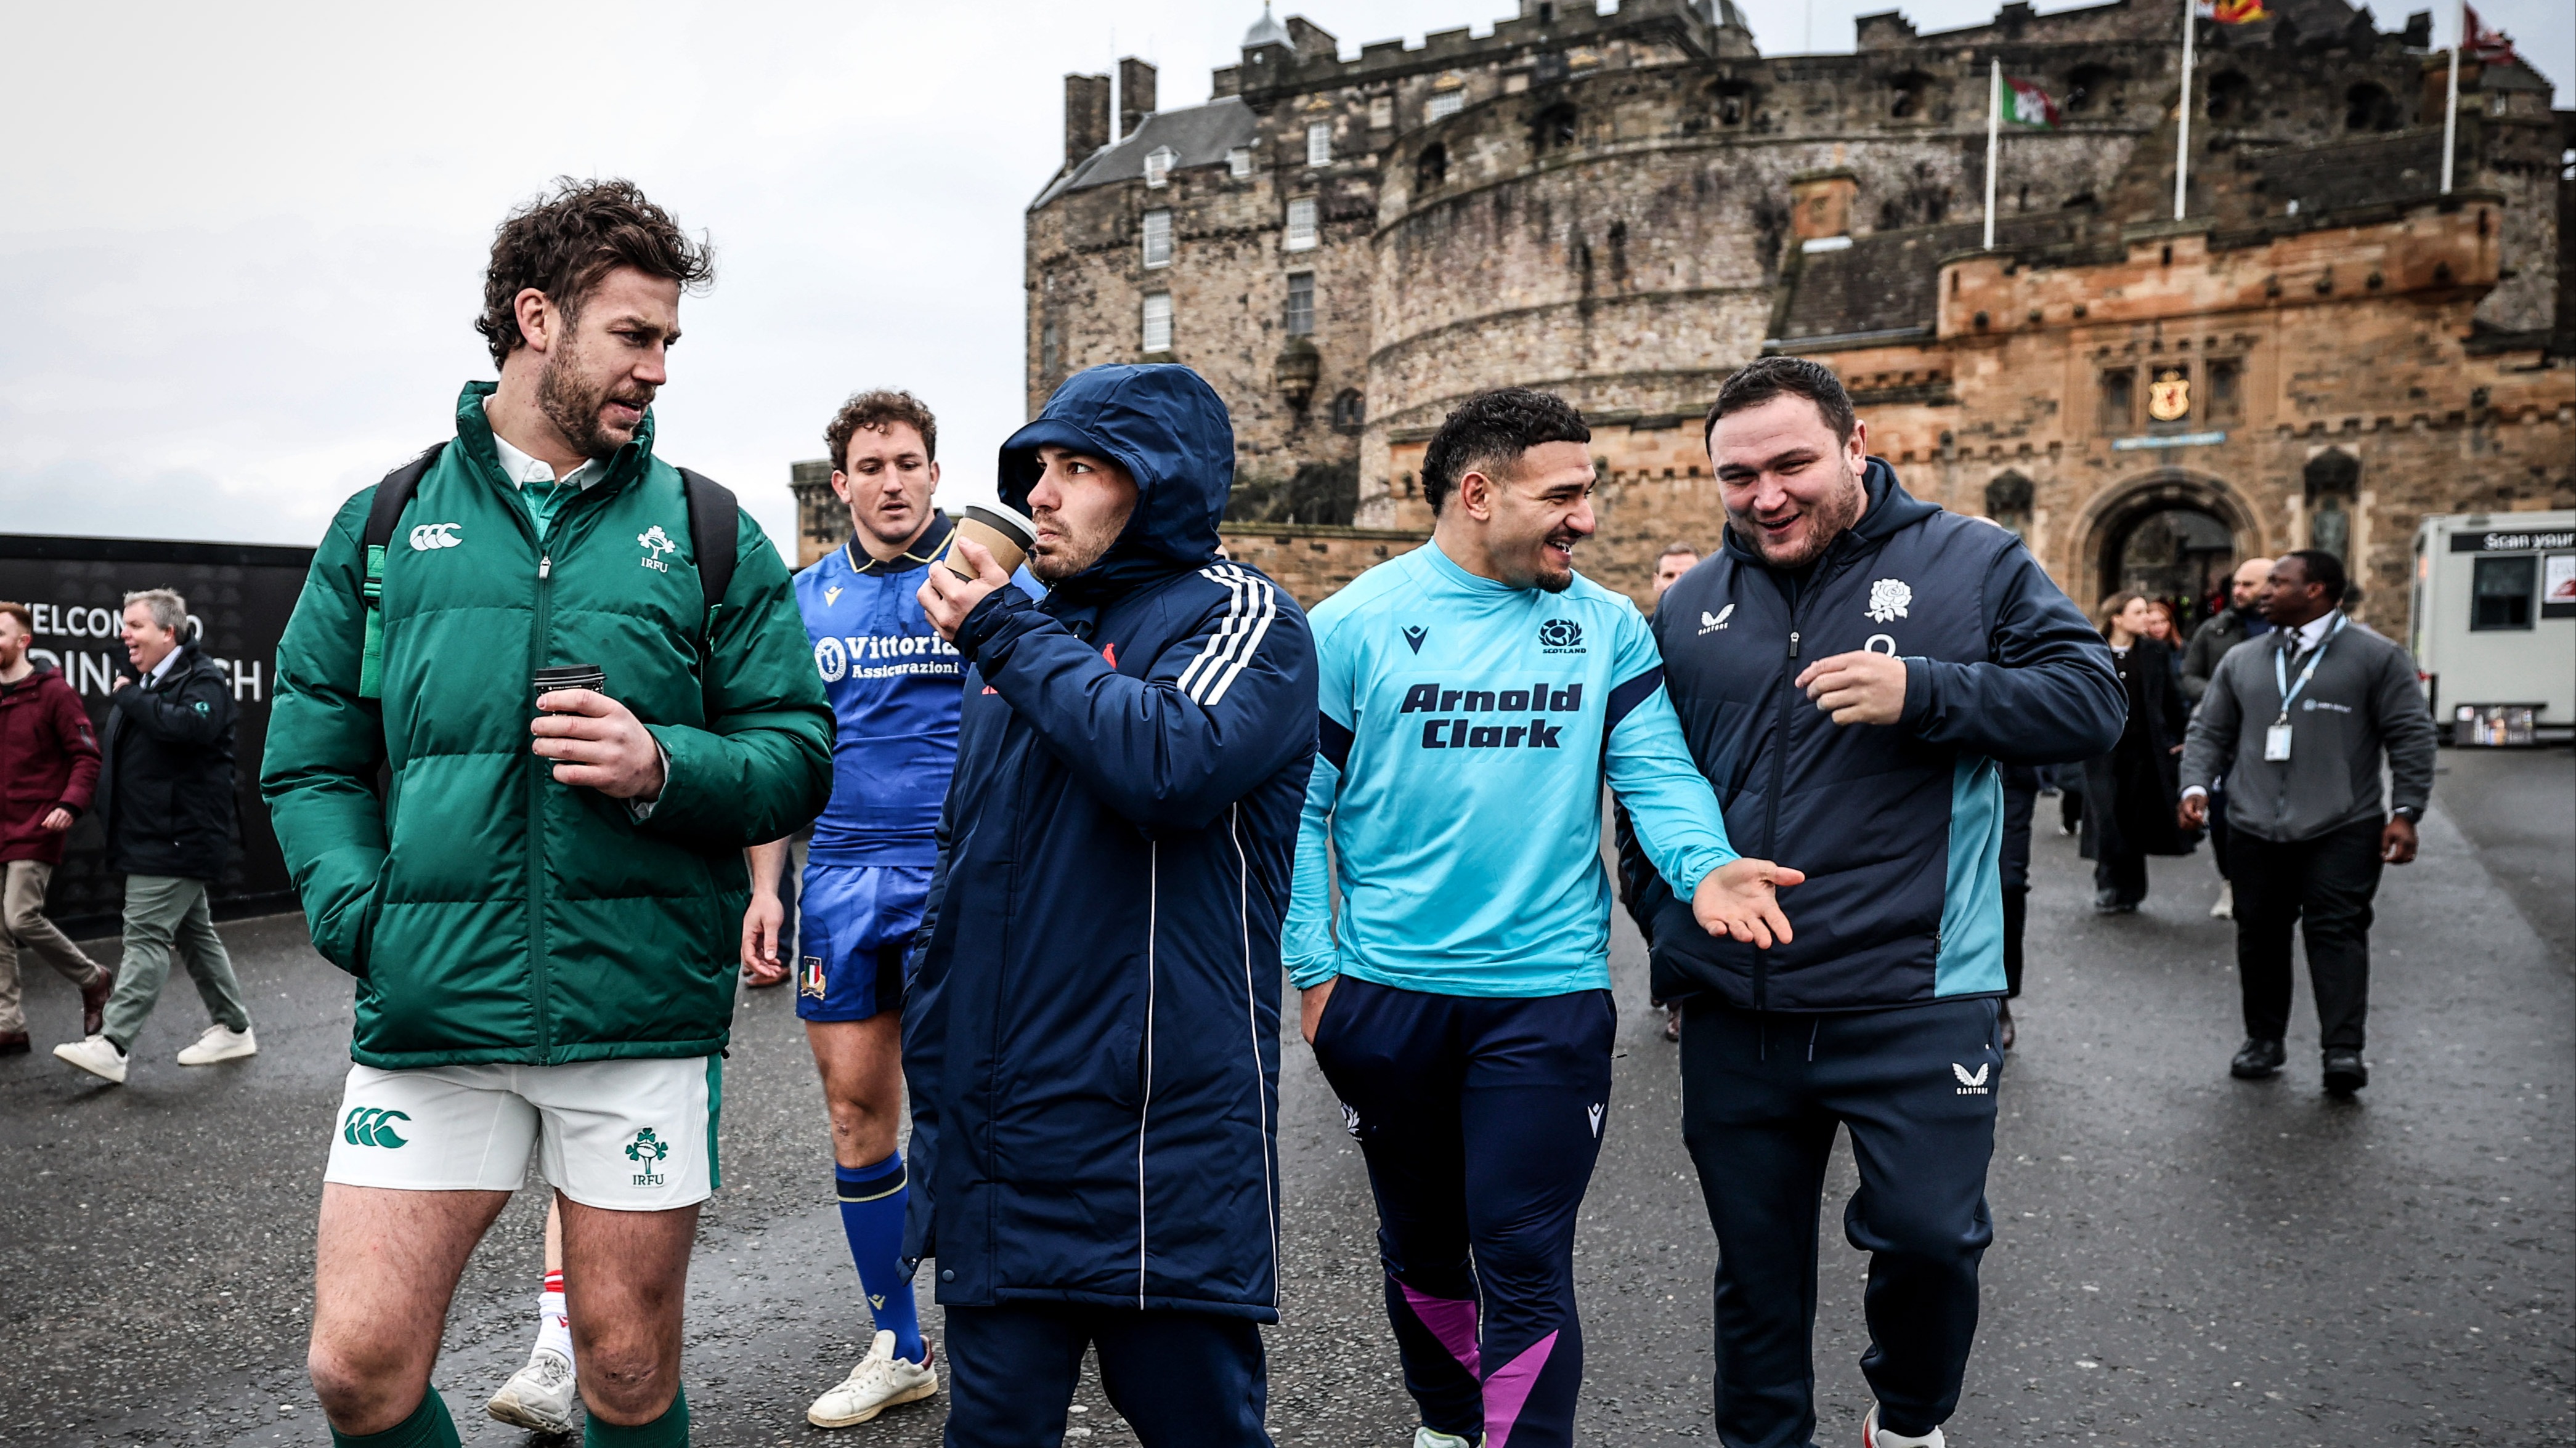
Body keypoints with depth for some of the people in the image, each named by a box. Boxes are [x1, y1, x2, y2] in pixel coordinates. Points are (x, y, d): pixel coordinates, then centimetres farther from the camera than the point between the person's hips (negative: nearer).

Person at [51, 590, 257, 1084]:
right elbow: (114, 754, 28)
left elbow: (191, 726, -32)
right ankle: (234, 1028, 23)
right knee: (194, 934, 14)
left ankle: (113, 1044, -12)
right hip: (149, 837, 10)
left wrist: (129, 697, -20)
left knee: (147, 936, -11)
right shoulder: (143, 684, 16)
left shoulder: (203, 680, -11)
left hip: (176, 839, -10)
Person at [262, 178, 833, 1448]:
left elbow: (799, 759, 3)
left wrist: (664, 767, -16)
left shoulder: (709, 534, 6)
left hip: (641, 1012, -1)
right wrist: (365, 916, -7)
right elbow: (309, 762, 9)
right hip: (427, 1011, 1)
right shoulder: (385, 526, 9)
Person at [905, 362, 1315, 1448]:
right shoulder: (1017, 632, 15)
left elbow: (1173, 766, -27)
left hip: (1158, 1143, -6)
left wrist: (1010, 635, -14)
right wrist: (931, 1067, 18)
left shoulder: (1242, 617, -5)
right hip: (995, 1142, 6)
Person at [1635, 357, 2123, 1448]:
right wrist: (1670, 936, 9)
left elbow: (2091, 702, -7)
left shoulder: (1971, 565, -1)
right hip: (1733, 1014, 3)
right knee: (1755, 1265, 13)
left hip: (1912, 1000, -3)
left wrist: (1922, 693, -19)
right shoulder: (1690, 605, 8)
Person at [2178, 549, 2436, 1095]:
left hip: (2341, 830, -4)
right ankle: (2263, 1039, 19)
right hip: (2255, 830, 4)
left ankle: (2344, 1050, -8)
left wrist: (2405, 811, -6)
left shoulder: (2376, 656, 2)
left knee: (2336, 931, -9)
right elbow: (2210, 731, 16)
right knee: (2260, 932, 8)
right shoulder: (2241, 661, 14)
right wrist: (2196, 785, 0)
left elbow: (2411, 736, 0)